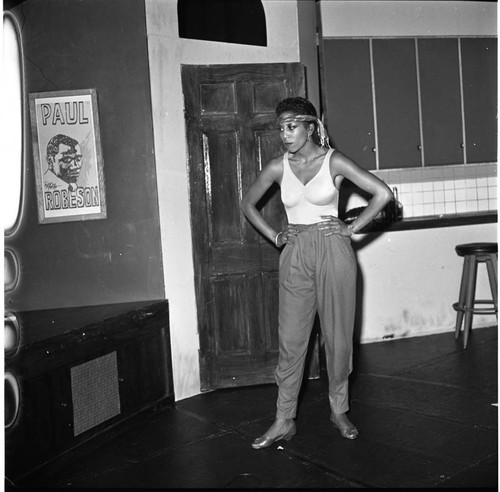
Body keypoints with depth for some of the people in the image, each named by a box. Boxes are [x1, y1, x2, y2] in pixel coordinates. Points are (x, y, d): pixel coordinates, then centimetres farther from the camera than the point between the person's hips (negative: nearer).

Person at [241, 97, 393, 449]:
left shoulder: (333, 161, -4)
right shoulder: (278, 167, 4)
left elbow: (383, 194, -7)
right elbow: (248, 204, 18)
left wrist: (351, 229, -7)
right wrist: (274, 236, 9)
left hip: (333, 251, -2)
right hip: (296, 256, 2)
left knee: (338, 336, 5)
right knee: (291, 338, 2)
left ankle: (339, 410, 23)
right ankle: (284, 420, 10)